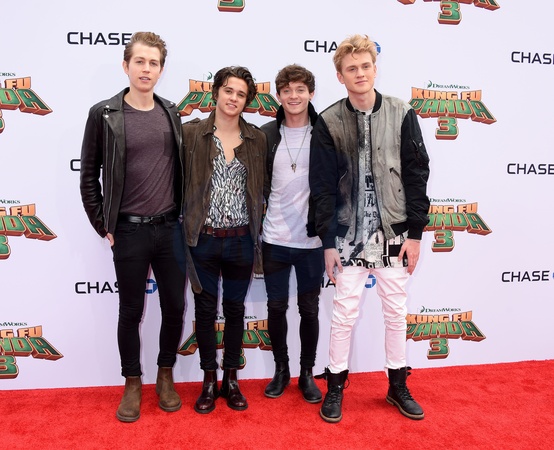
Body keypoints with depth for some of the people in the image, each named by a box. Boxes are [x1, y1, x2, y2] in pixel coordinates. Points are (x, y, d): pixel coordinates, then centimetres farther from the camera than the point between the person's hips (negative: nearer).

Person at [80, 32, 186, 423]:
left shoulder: (171, 113, 5)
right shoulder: (104, 114, -5)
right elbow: (89, 175, -1)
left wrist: (185, 216, 8)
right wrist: (103, 227, -2)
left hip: (170, 228, 3)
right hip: (129, 231, -3)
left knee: (175, 306, 10)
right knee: (131, 311, 9)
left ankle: (166, 376, 31)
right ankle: (133, 384, 28)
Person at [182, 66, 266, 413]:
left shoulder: (257, 139, 3)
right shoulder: (191, 133, -2)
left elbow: (261, 189, 8)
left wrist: (258, 234, 4)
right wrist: (184, 232, -4)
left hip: (241, 241, 2)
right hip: (203, 240, -1)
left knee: (235, 310, 12)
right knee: (206, 311, 9)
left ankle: (231, 380, 29)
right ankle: (209, 381, 27)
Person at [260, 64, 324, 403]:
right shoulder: (266, 135, 0)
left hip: (313, 240, -1)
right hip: (275, 239, 1)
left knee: (309, 309, 11)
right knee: (276, 307, 11)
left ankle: (307, 373, 28)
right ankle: (281, 369, 30)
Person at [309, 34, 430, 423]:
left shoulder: (401, 114, 0)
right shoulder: (329, 122, -2)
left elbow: (417, 175, 0)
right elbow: (323, 186, -2)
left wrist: (415, 232, -3)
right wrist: (329, 242, -5)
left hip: (394, 234, 1)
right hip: (350, 235, -1)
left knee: (396, 312, 12)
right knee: (345, 314, 5)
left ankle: (398, 386, 30)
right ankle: (335, 386, 23)